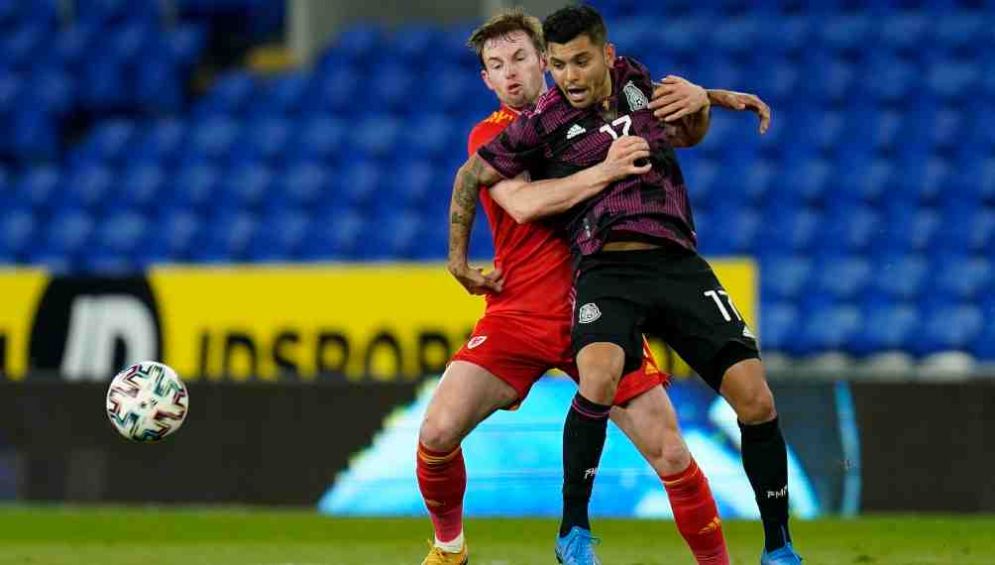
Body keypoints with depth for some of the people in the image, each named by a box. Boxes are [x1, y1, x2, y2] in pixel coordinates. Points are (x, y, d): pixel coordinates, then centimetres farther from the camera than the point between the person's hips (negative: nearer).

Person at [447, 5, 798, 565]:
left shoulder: (636, 81, 9)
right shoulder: (544, 122, -2)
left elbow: (687, 135, 29)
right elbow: (473, 175, 11)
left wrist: (701, 104, 7)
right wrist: (459, 260, 14)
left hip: (678, 263, 4)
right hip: (607, 271, -4)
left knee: (756, 400, -7)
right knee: (599, 376, -34)